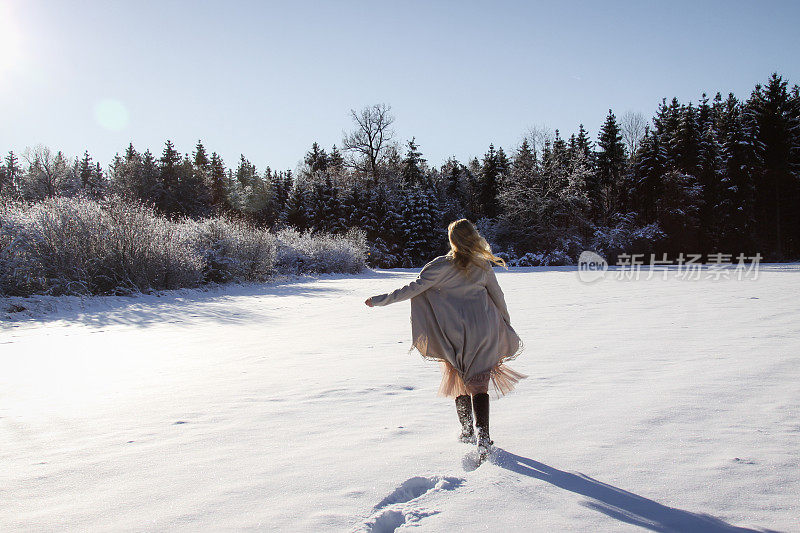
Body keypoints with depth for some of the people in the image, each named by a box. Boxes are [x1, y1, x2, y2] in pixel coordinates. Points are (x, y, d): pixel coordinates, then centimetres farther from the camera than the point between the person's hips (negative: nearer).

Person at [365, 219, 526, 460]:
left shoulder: (442, 266, -8)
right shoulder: (483, 265, 1)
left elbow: (414, 288, -12)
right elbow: (498, 297, 10)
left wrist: (380, 300, -6)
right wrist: (506, 323, 25)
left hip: (455, 331, -1)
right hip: (485, 330, 1)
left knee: (460, 381, 16)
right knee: (479, 383, 2)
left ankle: (467, 431, 25)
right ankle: (483, 434, -13)